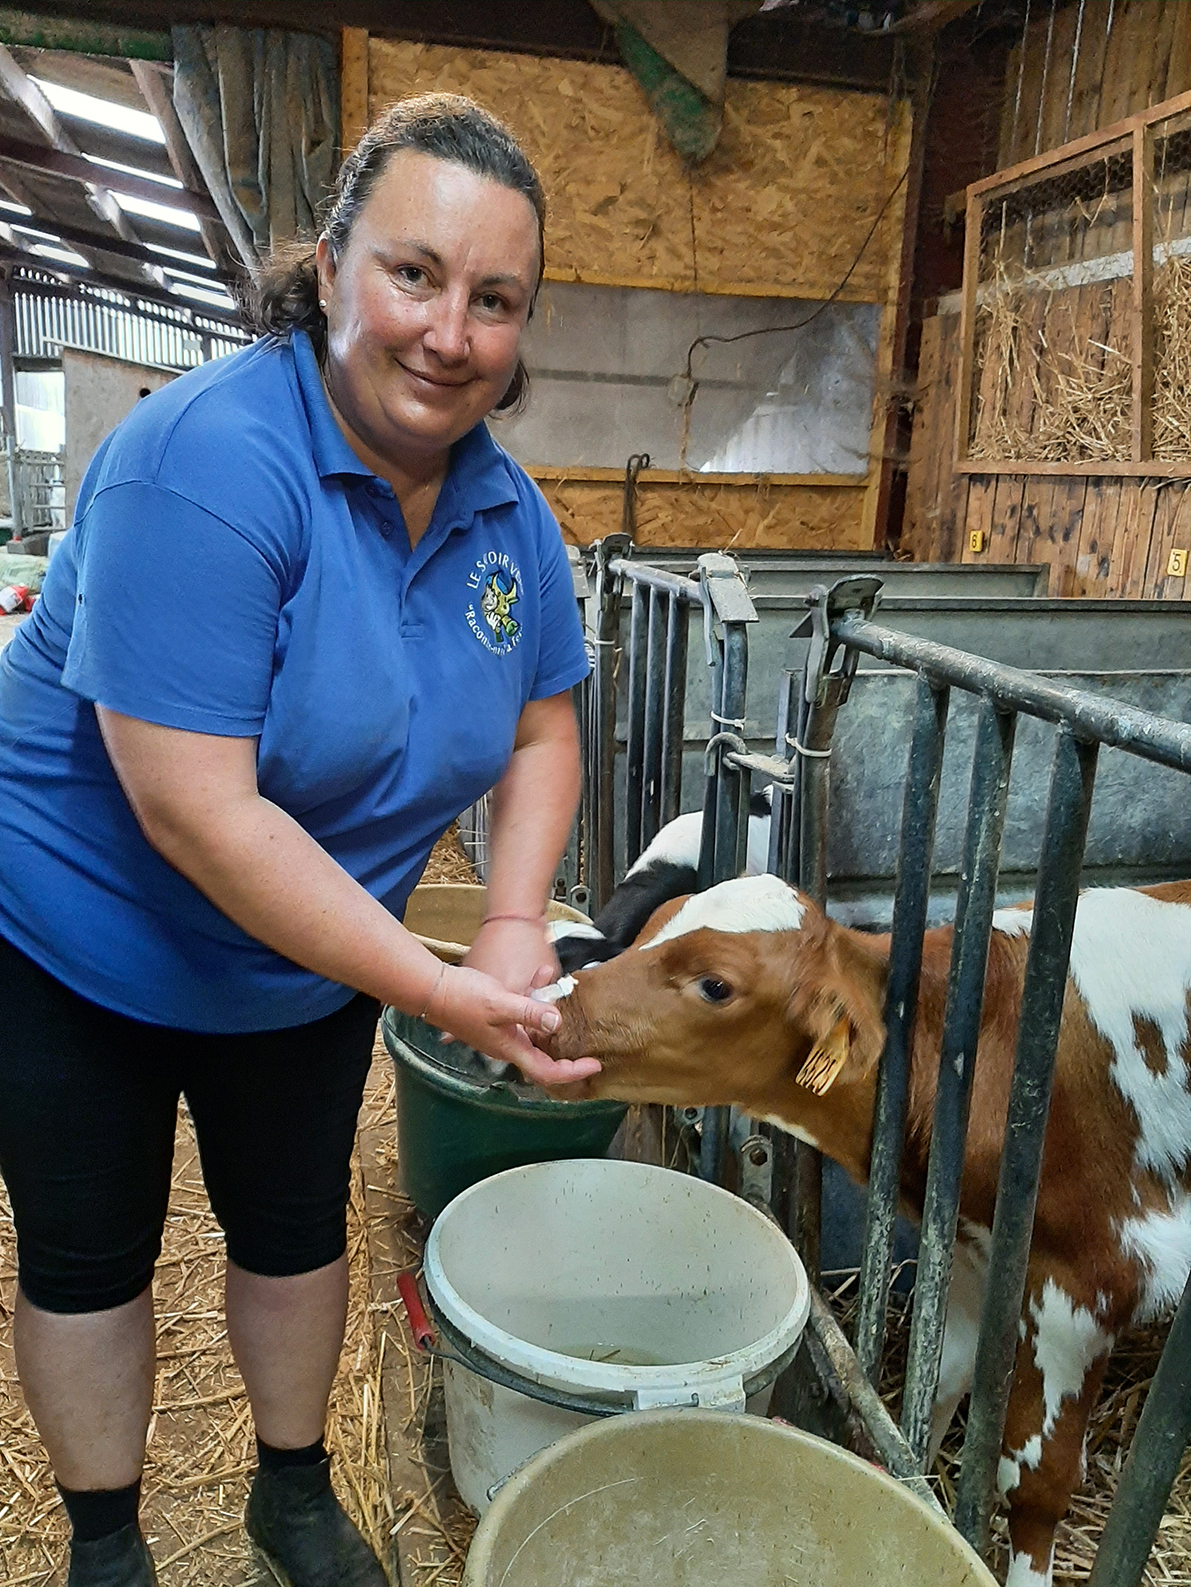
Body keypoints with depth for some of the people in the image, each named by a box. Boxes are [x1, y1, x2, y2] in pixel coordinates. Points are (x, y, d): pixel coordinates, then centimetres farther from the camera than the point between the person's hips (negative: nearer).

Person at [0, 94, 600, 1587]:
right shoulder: (207, 459, -30)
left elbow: (540, 732, 1)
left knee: (296, 1229, 21)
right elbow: (197, 812, -34)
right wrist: (440, 990, -31)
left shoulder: (509, 510, -9)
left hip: (309, 959, 5)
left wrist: (515, 923, -16)